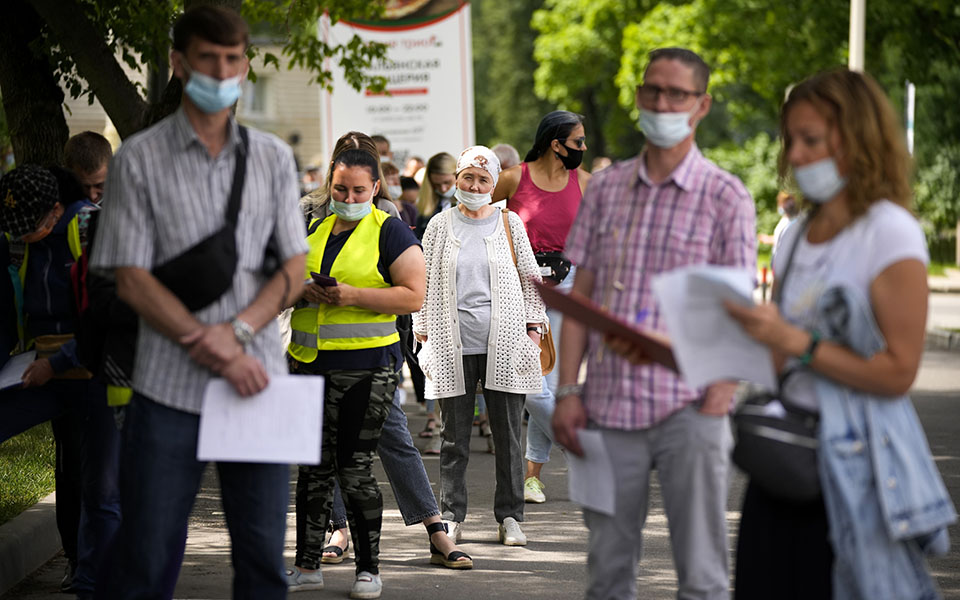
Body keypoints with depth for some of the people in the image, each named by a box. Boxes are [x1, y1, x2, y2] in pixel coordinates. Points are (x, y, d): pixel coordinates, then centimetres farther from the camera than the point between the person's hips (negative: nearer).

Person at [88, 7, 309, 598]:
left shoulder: (272, 157, 10)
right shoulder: (140, 159, 1)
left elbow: (293, 270, 7)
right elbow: (133, 281, -4)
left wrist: (238, 332, -12)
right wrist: (220, 356, -12)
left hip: (258, 381, 3)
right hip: (171, 390, -3)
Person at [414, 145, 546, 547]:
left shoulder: (509, 224, 9)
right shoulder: (440, 226, 9)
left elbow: (531, 280, 13)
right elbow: (425, 284, 11)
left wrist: (533, 328, 5)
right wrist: (425, 334, 6)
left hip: (504, 344, 0)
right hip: (453, 346, 0)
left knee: (507, 434, 2)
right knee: (454, 435, 2)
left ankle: (509, 517, 10)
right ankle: (452, 515, 11)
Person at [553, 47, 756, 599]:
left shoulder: (725, 196, 0)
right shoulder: (606, 189, 10)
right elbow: (581, 296, 11)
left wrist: (718, 399, -12)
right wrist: (568, 391, 3)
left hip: (688, 410, -3)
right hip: (610, 408, 3)